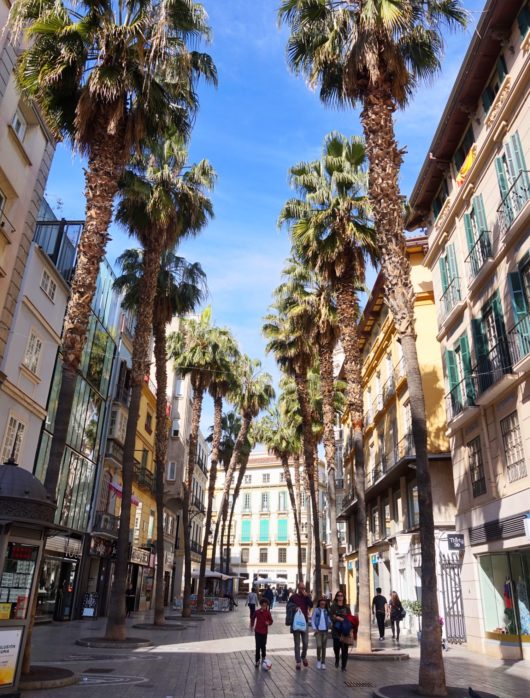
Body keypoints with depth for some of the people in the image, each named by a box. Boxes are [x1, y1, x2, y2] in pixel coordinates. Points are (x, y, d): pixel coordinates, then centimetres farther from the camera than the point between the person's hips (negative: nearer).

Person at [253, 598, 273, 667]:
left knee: (263, 646, 12)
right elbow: (253, 618, 11)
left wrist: (268, 623, -21)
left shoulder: (268, 612, -8)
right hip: (257, 631, 0)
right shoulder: (257, 612, -6)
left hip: (264, 632, 0)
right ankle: (257, 661, 6)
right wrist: (252, 626, 15)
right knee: (258, 646, -3)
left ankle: (263, 658, 36)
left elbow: (271, 621, -1)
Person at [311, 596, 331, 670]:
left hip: (325, 631, 2)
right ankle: (318, 660, 9)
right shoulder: (316, 610, -1)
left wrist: (330, 624, -12)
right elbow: (312, 620, 1)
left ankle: (323, 663, 17)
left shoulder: (327, 611, 5)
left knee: (324, 647, 6)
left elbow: (329, 620, 9)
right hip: (318, 630, -2)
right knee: (319, 646, -13)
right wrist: (315, 628, -7)